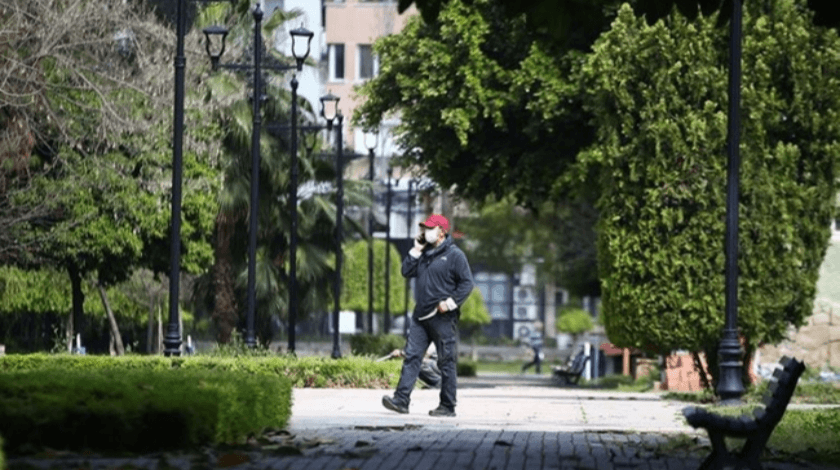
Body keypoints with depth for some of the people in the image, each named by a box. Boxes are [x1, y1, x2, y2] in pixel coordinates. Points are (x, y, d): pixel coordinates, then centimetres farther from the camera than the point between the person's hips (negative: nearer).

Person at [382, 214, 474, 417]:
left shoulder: (454, 255, -4)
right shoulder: (424, 254, 17)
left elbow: (467, 283, -8)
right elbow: (406, 271, 10)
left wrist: (451, 302, -17)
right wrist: (416, 250, 4)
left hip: (443, 318, -7)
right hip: (421, 316, 7)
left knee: (446, 362, -1)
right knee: (412, 356, -2)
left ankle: (447, 406, 4)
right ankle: (401, 399, -6)